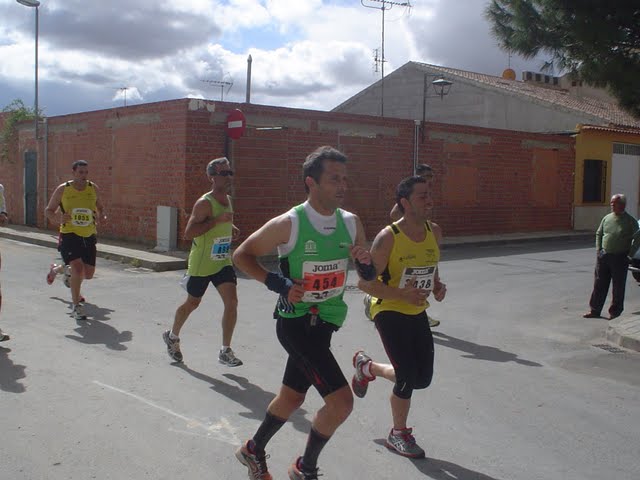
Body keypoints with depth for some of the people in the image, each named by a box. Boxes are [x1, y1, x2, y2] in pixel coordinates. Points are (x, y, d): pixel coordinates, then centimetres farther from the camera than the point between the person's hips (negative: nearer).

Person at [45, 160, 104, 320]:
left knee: (89, 274, 6)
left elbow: (99, 207, 20)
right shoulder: (62, 189, -4)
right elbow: (48, 210, 3)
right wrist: (57, 219, -18)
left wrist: (101, 216, -3)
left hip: (89, 236, 4)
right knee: (78, 268, -20)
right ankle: (76, 306, -6)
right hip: (69, 235, -4)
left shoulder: (93, 188, 4)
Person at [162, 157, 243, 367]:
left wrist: (229, 227, 8)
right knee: (192, 303, 12)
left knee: (231, 302, -10)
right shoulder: (204, 203, -19)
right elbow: (188, 233, -28)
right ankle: (172, 336, 40)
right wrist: (217, 221, -32)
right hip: (201, 264, -6)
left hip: (223, 263, 6)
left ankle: (225, 351, -2)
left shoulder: (227, 200, 6)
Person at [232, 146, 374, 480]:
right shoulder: (288, 224, -17)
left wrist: (365, 261, -13)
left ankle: (253, 451, 45)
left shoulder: (351, 223, 0)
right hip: (296, 323, -7)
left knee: (291, 398, 20)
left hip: (324, 323, 7)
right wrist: (278, 284, -17)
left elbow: (368, 275, 10)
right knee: (341, 401, -13)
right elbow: (241, 255, -6)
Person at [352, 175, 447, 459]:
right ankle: (399, 435, 19)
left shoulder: (435, 232, -1)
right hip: (390, 311, -7)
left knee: (423, 379, 9)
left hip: (418, 312, 7)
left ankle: (366, 367, 34)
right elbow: (365, 282, -18)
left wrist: (437, 285, -3)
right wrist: (401, 294, -29)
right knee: (408, 377, -8)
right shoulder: (388, 237, -20)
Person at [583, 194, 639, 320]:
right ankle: (595, 310, 14)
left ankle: (615, 312, 16)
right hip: (604, 256, 4)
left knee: (618, 286, 5)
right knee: (599, 284, 6)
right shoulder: (607, 218, 8)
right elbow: (598, 234, 18)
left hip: (620, 258, -4)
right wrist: (598, 250, 7)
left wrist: (629, 255, -10)